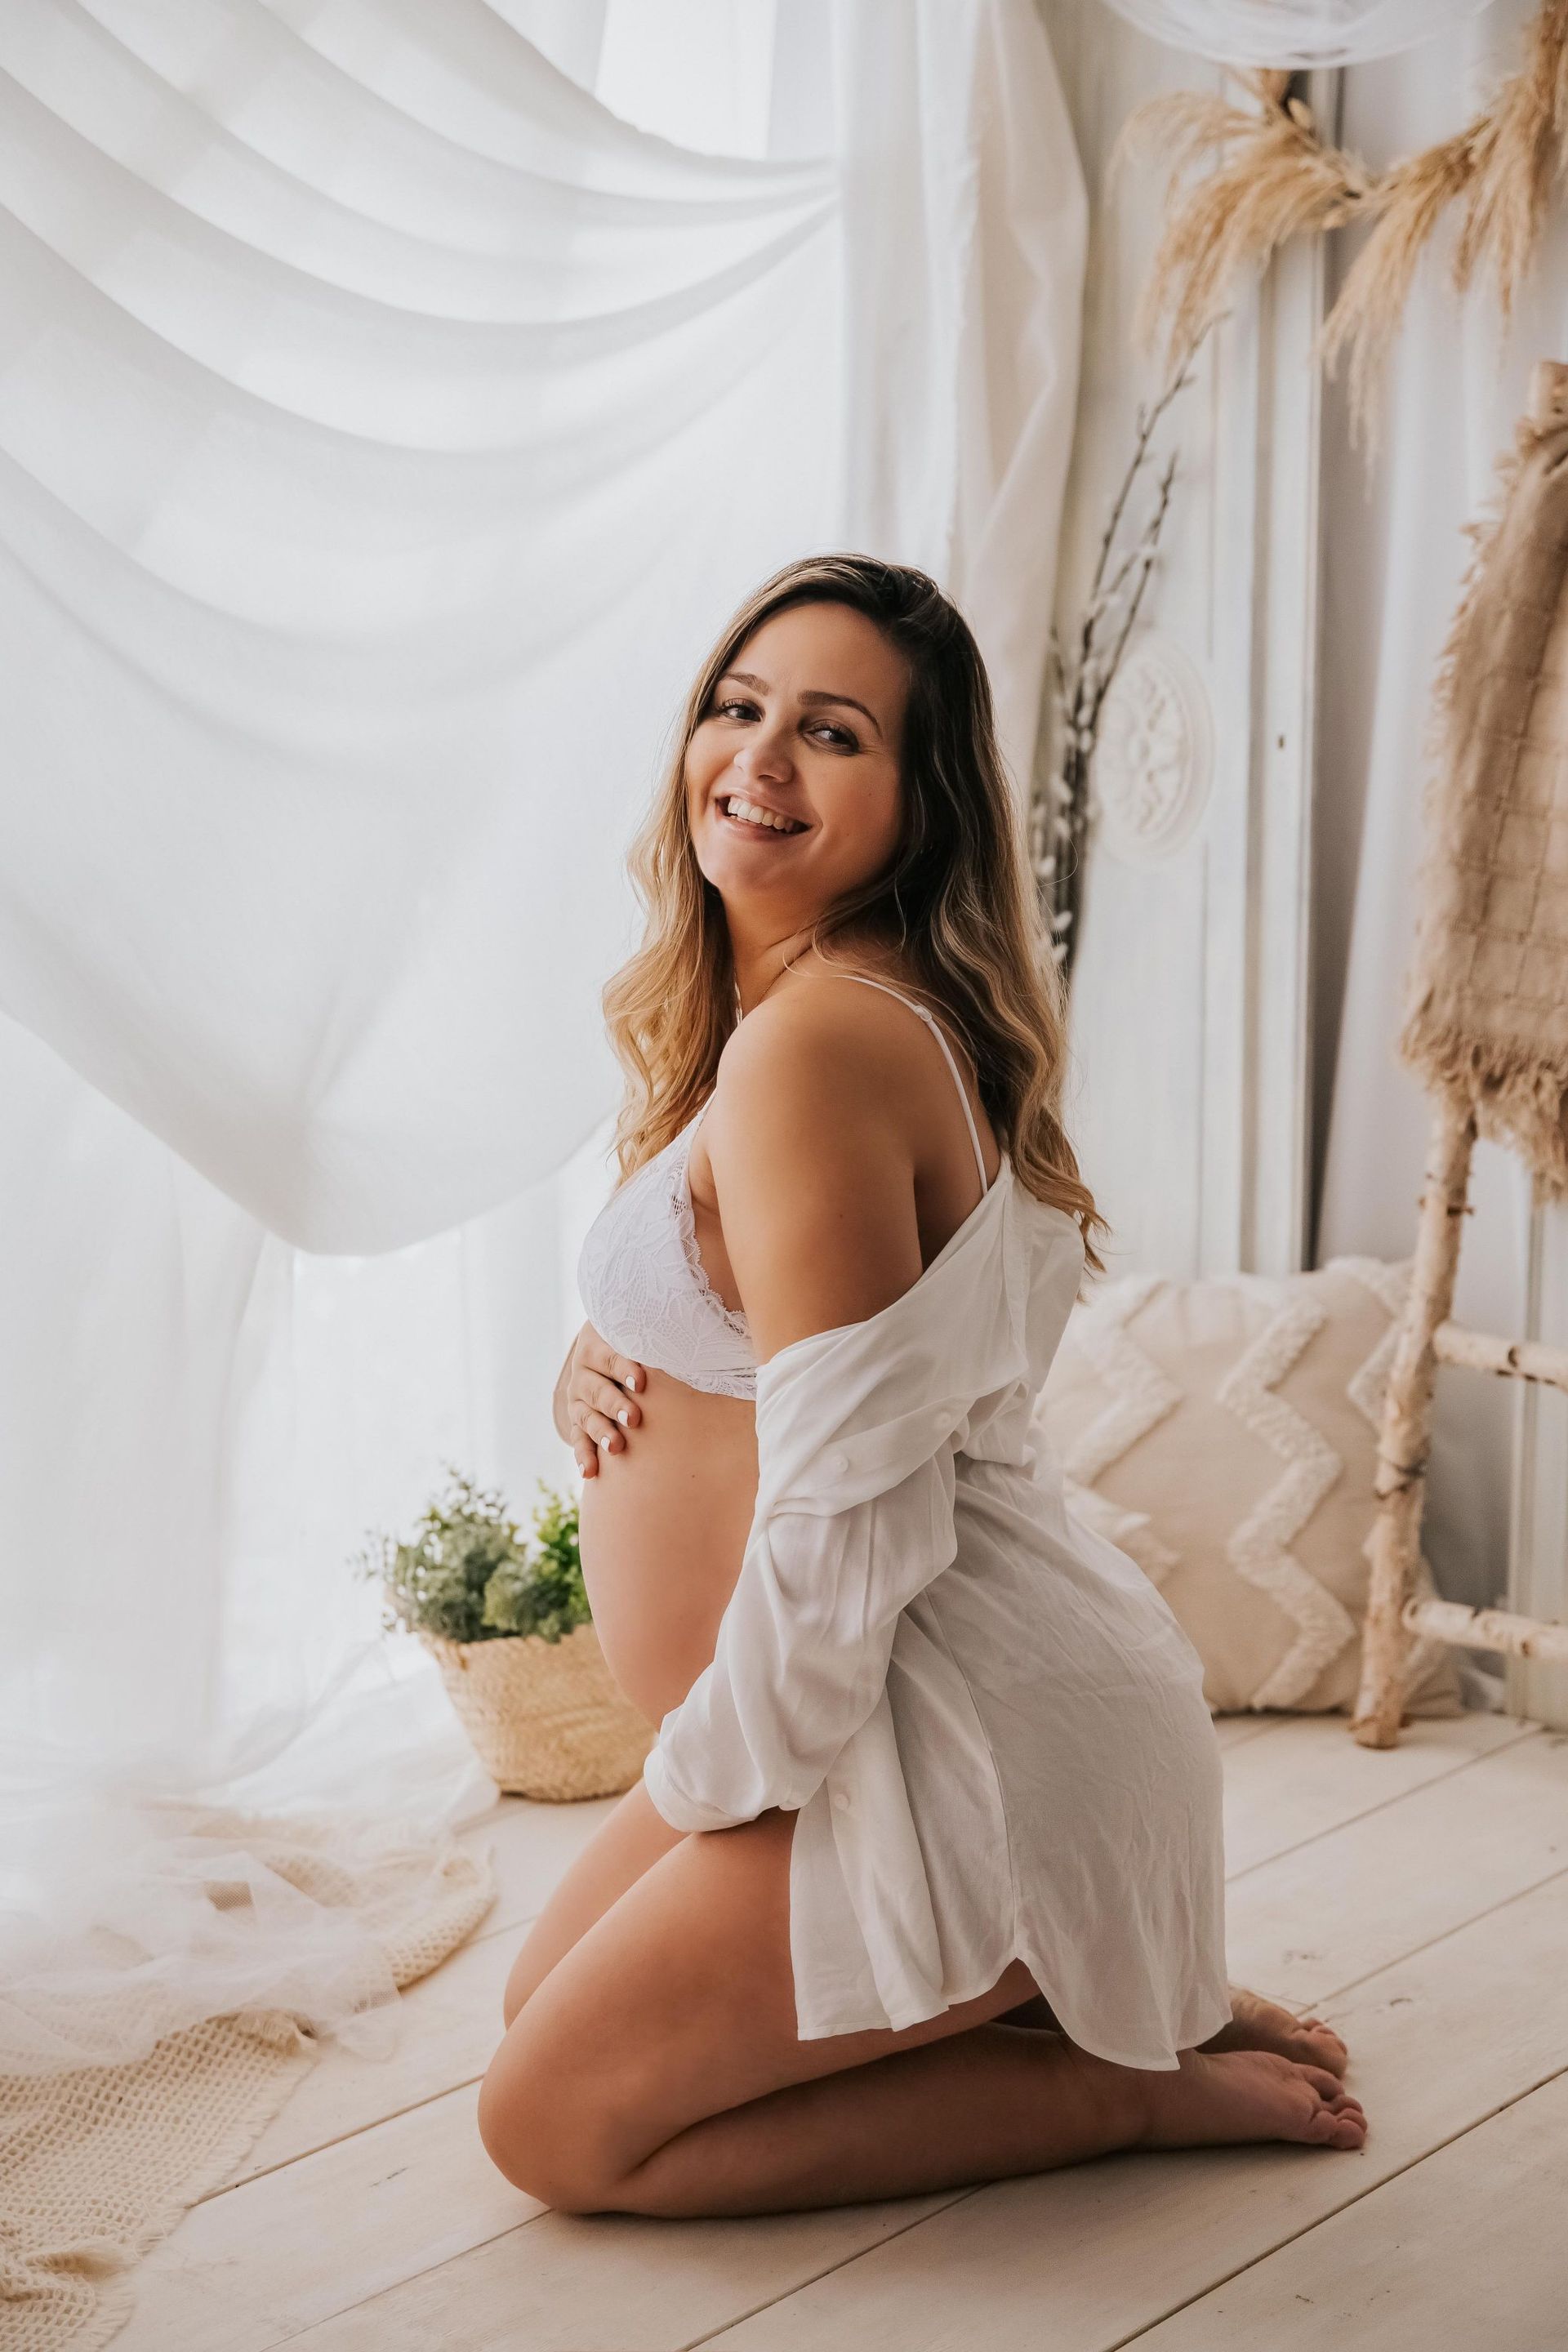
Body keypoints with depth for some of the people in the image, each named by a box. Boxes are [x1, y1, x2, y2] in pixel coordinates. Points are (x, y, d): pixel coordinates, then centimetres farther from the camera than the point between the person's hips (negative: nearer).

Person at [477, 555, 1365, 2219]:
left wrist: (713, 1775, -11)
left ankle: (1119, 2078, 4)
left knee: (556, 2129, -1)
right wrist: (605, 1367, 1)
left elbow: (848, 1504, -27)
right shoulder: (799, 1011, 9)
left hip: (961, 1753, -10)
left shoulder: (817, 1040, -24)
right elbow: (752, 1348, 23)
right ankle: (1086, 1988, 18)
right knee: (548, 1995, 20)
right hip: (910, 1716, 10)